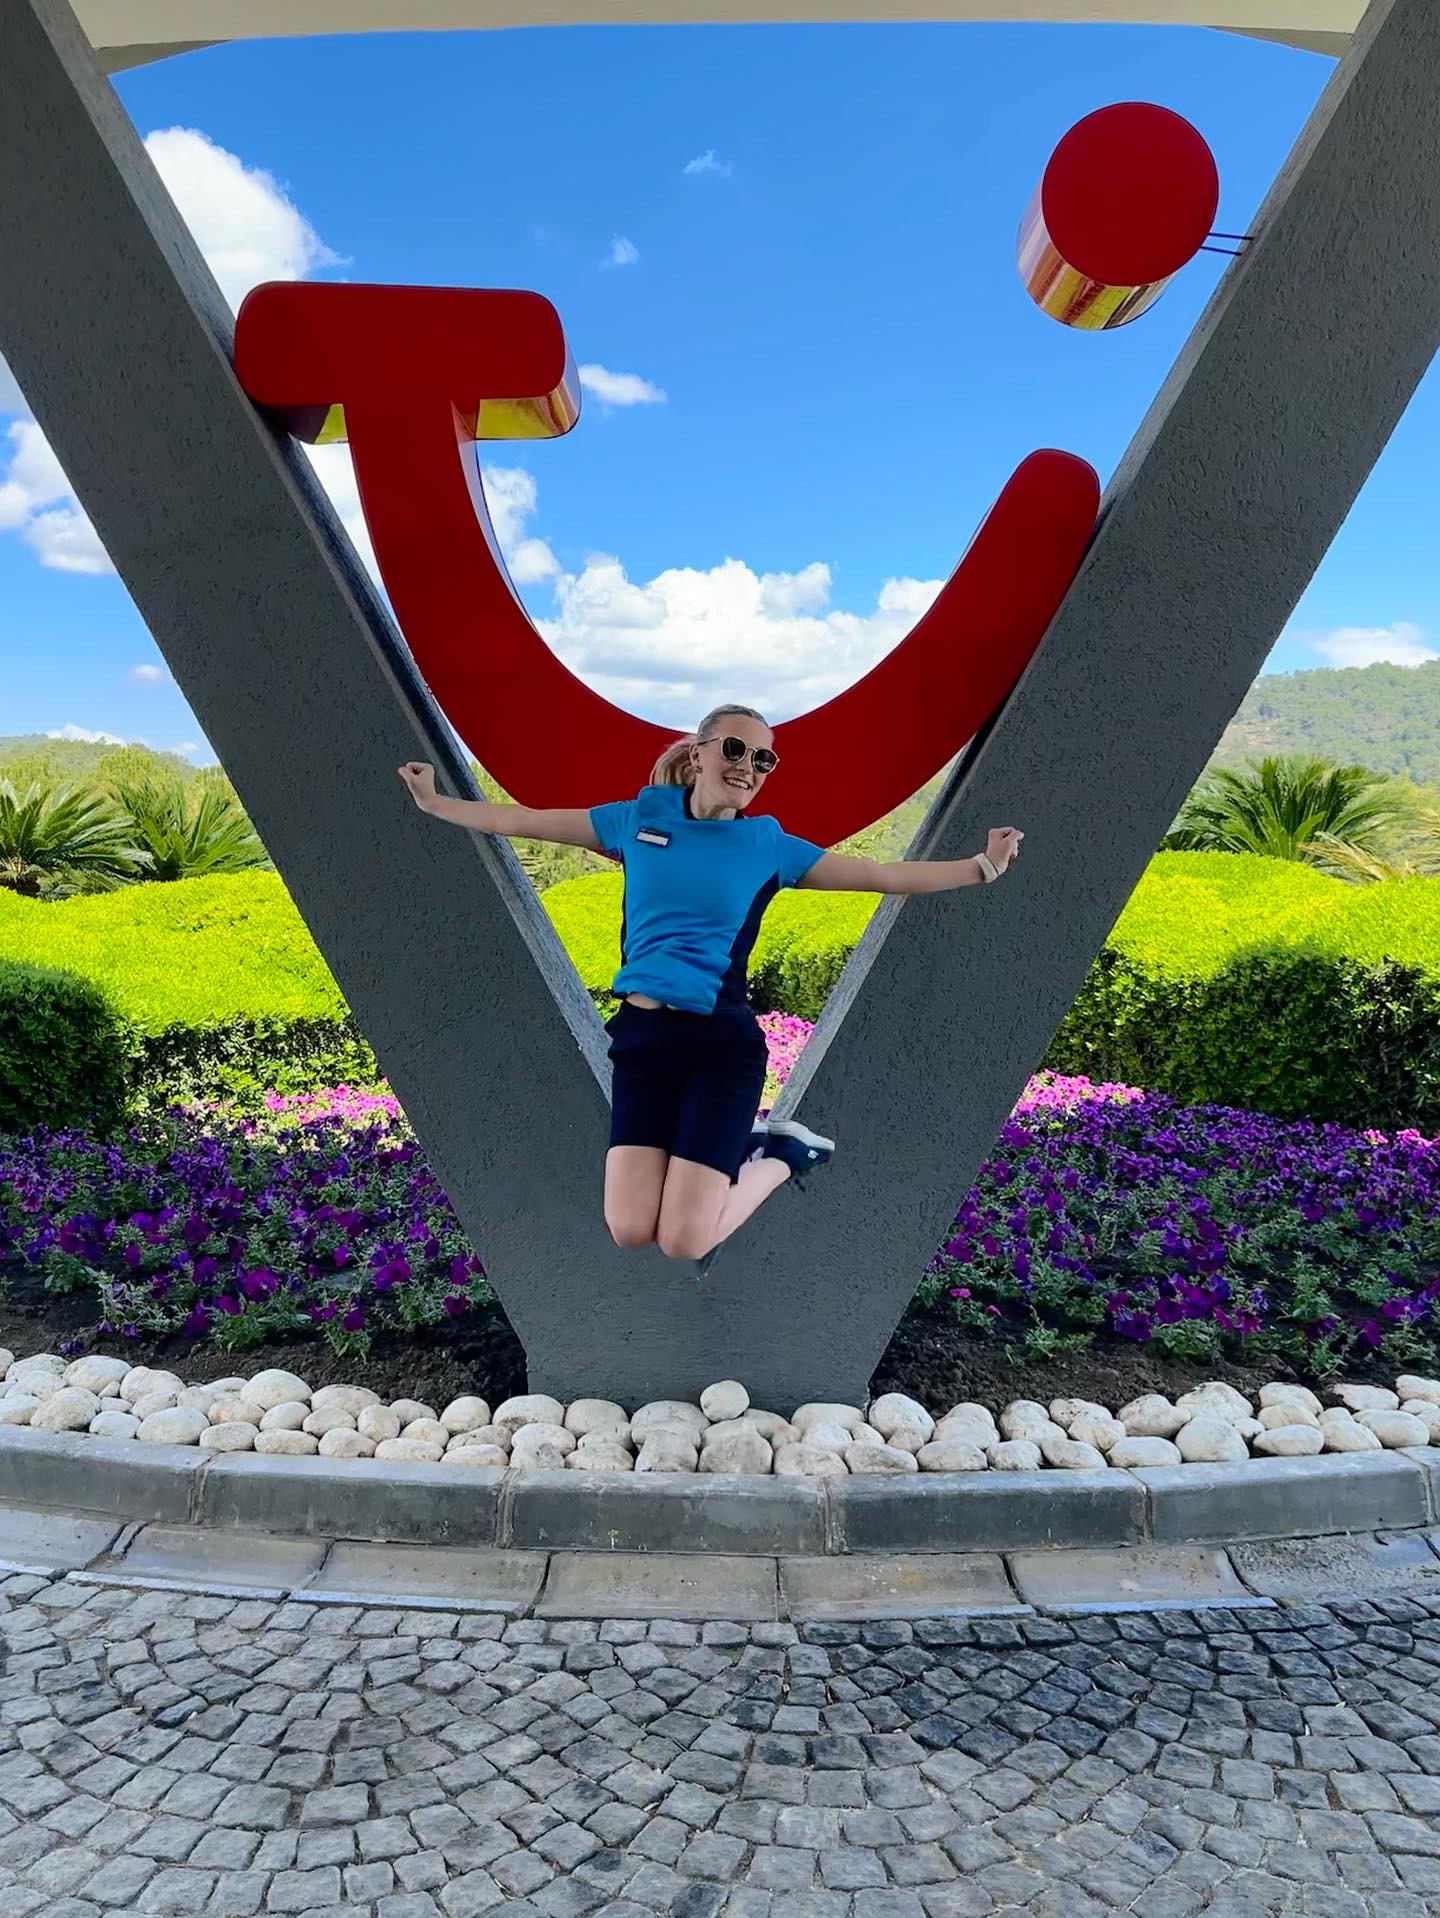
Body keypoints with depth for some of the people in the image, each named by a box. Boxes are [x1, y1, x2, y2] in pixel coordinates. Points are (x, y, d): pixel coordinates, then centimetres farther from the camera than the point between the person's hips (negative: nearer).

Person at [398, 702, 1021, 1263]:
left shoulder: (770, 845, 4)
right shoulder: (640, 817, 7)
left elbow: (885, 875, 6)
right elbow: (523, 821, 15)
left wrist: (982, 865, 0)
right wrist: (433, 802, 17)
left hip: (723, 1040, -2)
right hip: (640, 1034, 3)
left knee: (684, 1243, -8)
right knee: (629, 1231, -4)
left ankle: (782, 1155, 21)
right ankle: (734, 1147, 23)